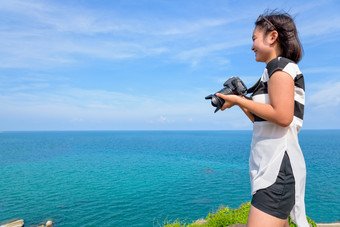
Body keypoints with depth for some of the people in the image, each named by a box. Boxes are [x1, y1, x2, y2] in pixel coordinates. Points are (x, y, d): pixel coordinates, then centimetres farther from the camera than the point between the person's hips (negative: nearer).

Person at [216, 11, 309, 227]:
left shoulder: (282, 66, -7)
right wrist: (240, 100, 16)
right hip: (271, 163, 10)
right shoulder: (274, 70, 21)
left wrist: (238, 100, -14)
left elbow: (282, 117, -22)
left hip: (278, 164, -10)